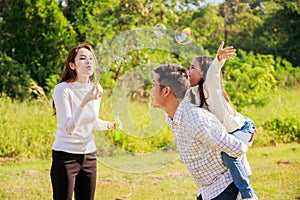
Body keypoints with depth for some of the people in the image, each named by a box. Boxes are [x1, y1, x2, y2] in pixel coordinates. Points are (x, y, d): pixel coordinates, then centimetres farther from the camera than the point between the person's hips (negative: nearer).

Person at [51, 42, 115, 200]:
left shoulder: (96, 90, 5)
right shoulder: (63, 89, -14)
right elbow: (68, 128, -24)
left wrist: (109, 125, 7)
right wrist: (85, 101, -33)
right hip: (66, 156, -6)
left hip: (89, 155, 6)